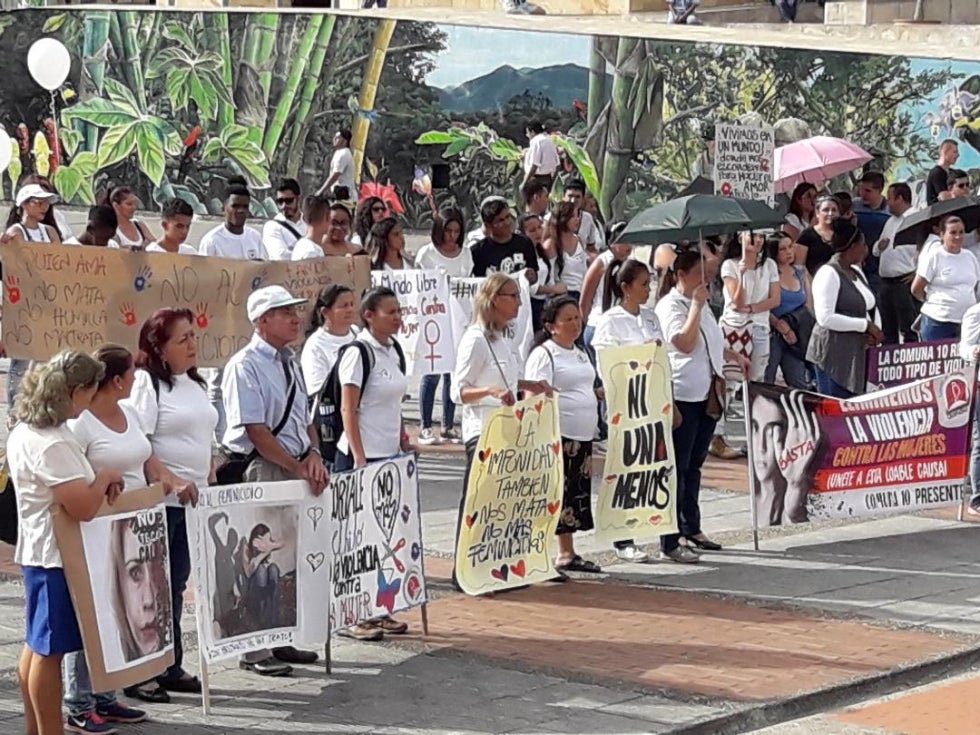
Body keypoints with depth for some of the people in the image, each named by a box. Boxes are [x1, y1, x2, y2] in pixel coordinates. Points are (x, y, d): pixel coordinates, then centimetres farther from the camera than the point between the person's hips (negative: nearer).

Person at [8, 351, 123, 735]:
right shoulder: (51, 443, -25)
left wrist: (98, 482, 3)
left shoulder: (27, 430, 7)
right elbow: (83, 507, -28)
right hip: (57, 555, -11)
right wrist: (106, 478, -10)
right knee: (50, 650, -2)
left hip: (39, 550, 11)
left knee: (36, 645, 17)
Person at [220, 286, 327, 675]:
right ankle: (254, 650, 2)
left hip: (295, 470, 9)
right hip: (260, 471, -9)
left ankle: (282, 640, 23)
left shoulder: (289, 363, 14)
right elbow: (256, 431, -18)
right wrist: (298, 468, -16)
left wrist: (313, 454, 0)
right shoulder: (245, 366, -13)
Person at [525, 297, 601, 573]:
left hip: (582, 437, 9)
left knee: (575, 494, 13)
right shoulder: (543, 354, -9)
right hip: (556, 437, -9)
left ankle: (567, 555, 22)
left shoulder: (581, 354, 19)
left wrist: (605, 392, 12)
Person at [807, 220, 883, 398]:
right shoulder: (829, 273, -13)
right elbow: (825, 318, -22)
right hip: (833, 356, -9)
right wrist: (865, 325, -17)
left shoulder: (856, 272, 14)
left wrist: (876, 330, 1)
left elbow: (870, 306, 24)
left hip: (857, 354, 9)